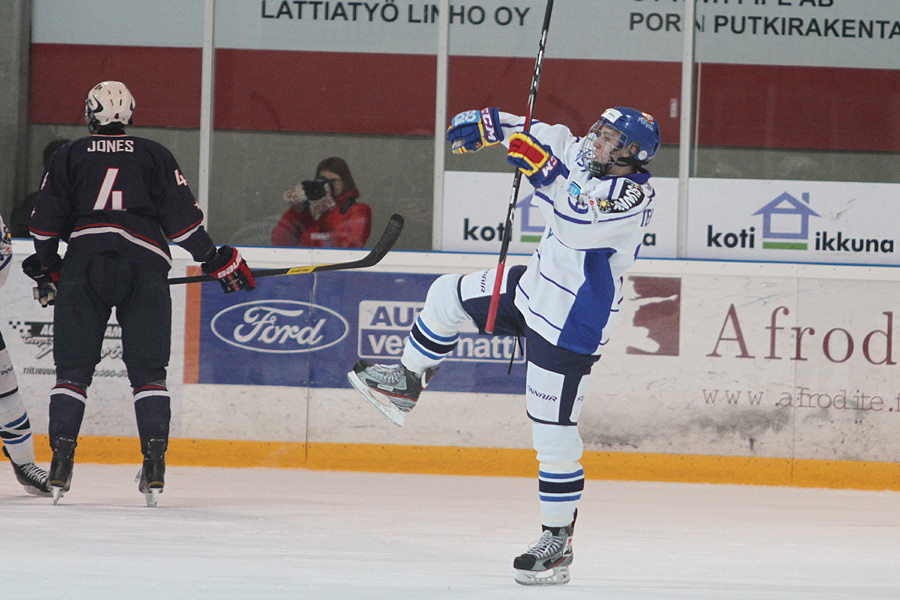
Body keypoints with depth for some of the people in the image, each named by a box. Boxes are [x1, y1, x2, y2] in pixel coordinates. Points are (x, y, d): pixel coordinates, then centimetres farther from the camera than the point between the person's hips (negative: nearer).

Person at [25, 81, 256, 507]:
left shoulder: (69, 156, 13)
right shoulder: (154, 155, 13)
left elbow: (47, 219, 10)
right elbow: (181, 216, 7)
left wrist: (44, 270, 22)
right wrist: (214, 259, 14)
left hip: (83, 263, 0)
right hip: (144, 265, 0)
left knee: (73, 367, 5)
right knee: (147, 370, 4)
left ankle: (61, 457, -5)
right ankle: (154, 463, -6)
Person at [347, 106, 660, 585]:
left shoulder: (633, 196, -25)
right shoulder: (585, 155, -1)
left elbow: (580, 221, -39)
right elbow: (542, 135, 13)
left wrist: (540, 166, -40)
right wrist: (487, 125, 1)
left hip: (569, 326, -9)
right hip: (537, 286, 9)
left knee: (553, 430, -6)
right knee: (448, 295, 21)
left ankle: (558, 541, 1)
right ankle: (406, 384, 43)